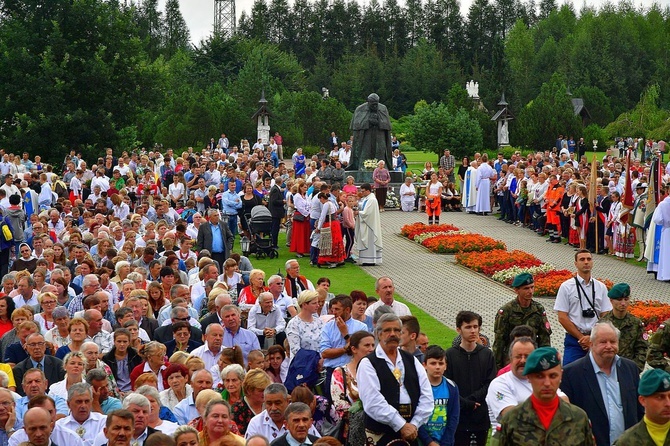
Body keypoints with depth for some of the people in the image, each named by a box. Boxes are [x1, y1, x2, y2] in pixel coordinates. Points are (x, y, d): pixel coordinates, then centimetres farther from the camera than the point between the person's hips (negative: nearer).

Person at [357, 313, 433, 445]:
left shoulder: (412, 361, 14)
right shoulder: (368, 364, -2)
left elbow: (426, 396, 6)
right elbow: (373, 402, -13)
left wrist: (414, 424, -7)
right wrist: (401, 425, -14)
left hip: (412, 433, 4)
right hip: (381, 435, -4)